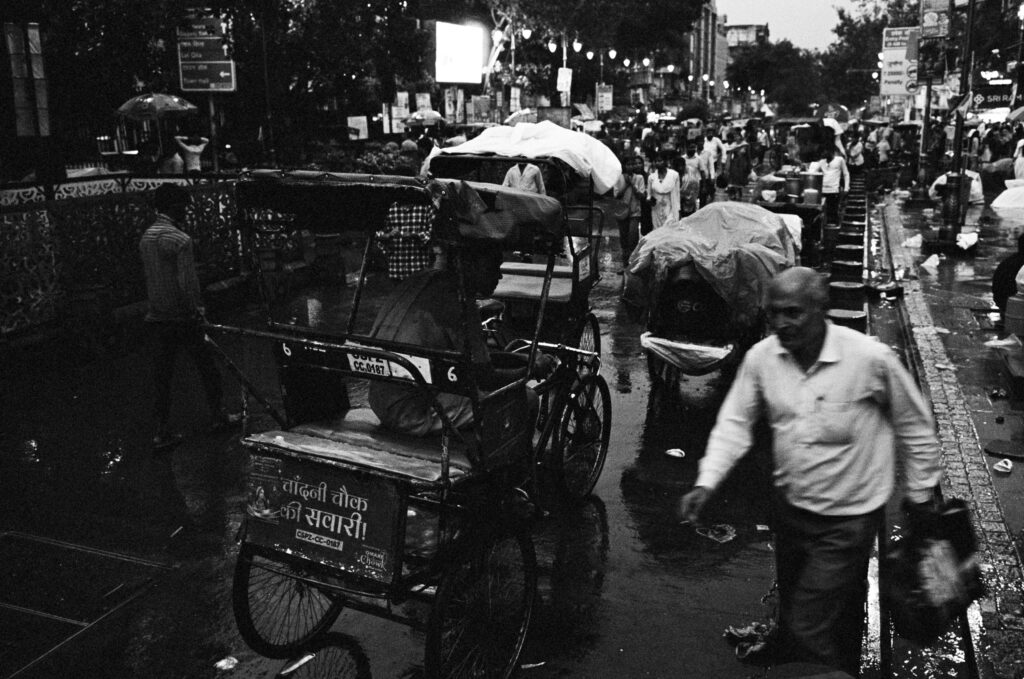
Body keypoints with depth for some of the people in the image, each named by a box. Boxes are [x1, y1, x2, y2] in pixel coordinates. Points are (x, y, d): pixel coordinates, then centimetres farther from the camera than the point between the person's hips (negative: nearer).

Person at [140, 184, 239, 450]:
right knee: (206, 365, 12)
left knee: (163, 374, 9)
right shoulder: (180, 239, -17)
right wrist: (197, 311, -9)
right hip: (182, 317, -7)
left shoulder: (145, 238, 7)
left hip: (158, 317, 7)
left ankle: (162, 432, 11)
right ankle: (219, 414, 26)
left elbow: (150, 278, 14)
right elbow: (187, 283, -20)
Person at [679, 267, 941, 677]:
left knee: (808, 630, -6)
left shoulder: (872, 359, -22)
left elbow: (915, 426, -7)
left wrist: (919, 491, 3)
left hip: (847, 519, -5)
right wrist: (706, 484, -13)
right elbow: (735, 422, -3)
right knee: (792, 613, 25)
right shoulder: (761, 357, -10)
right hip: (790, 506, 6)